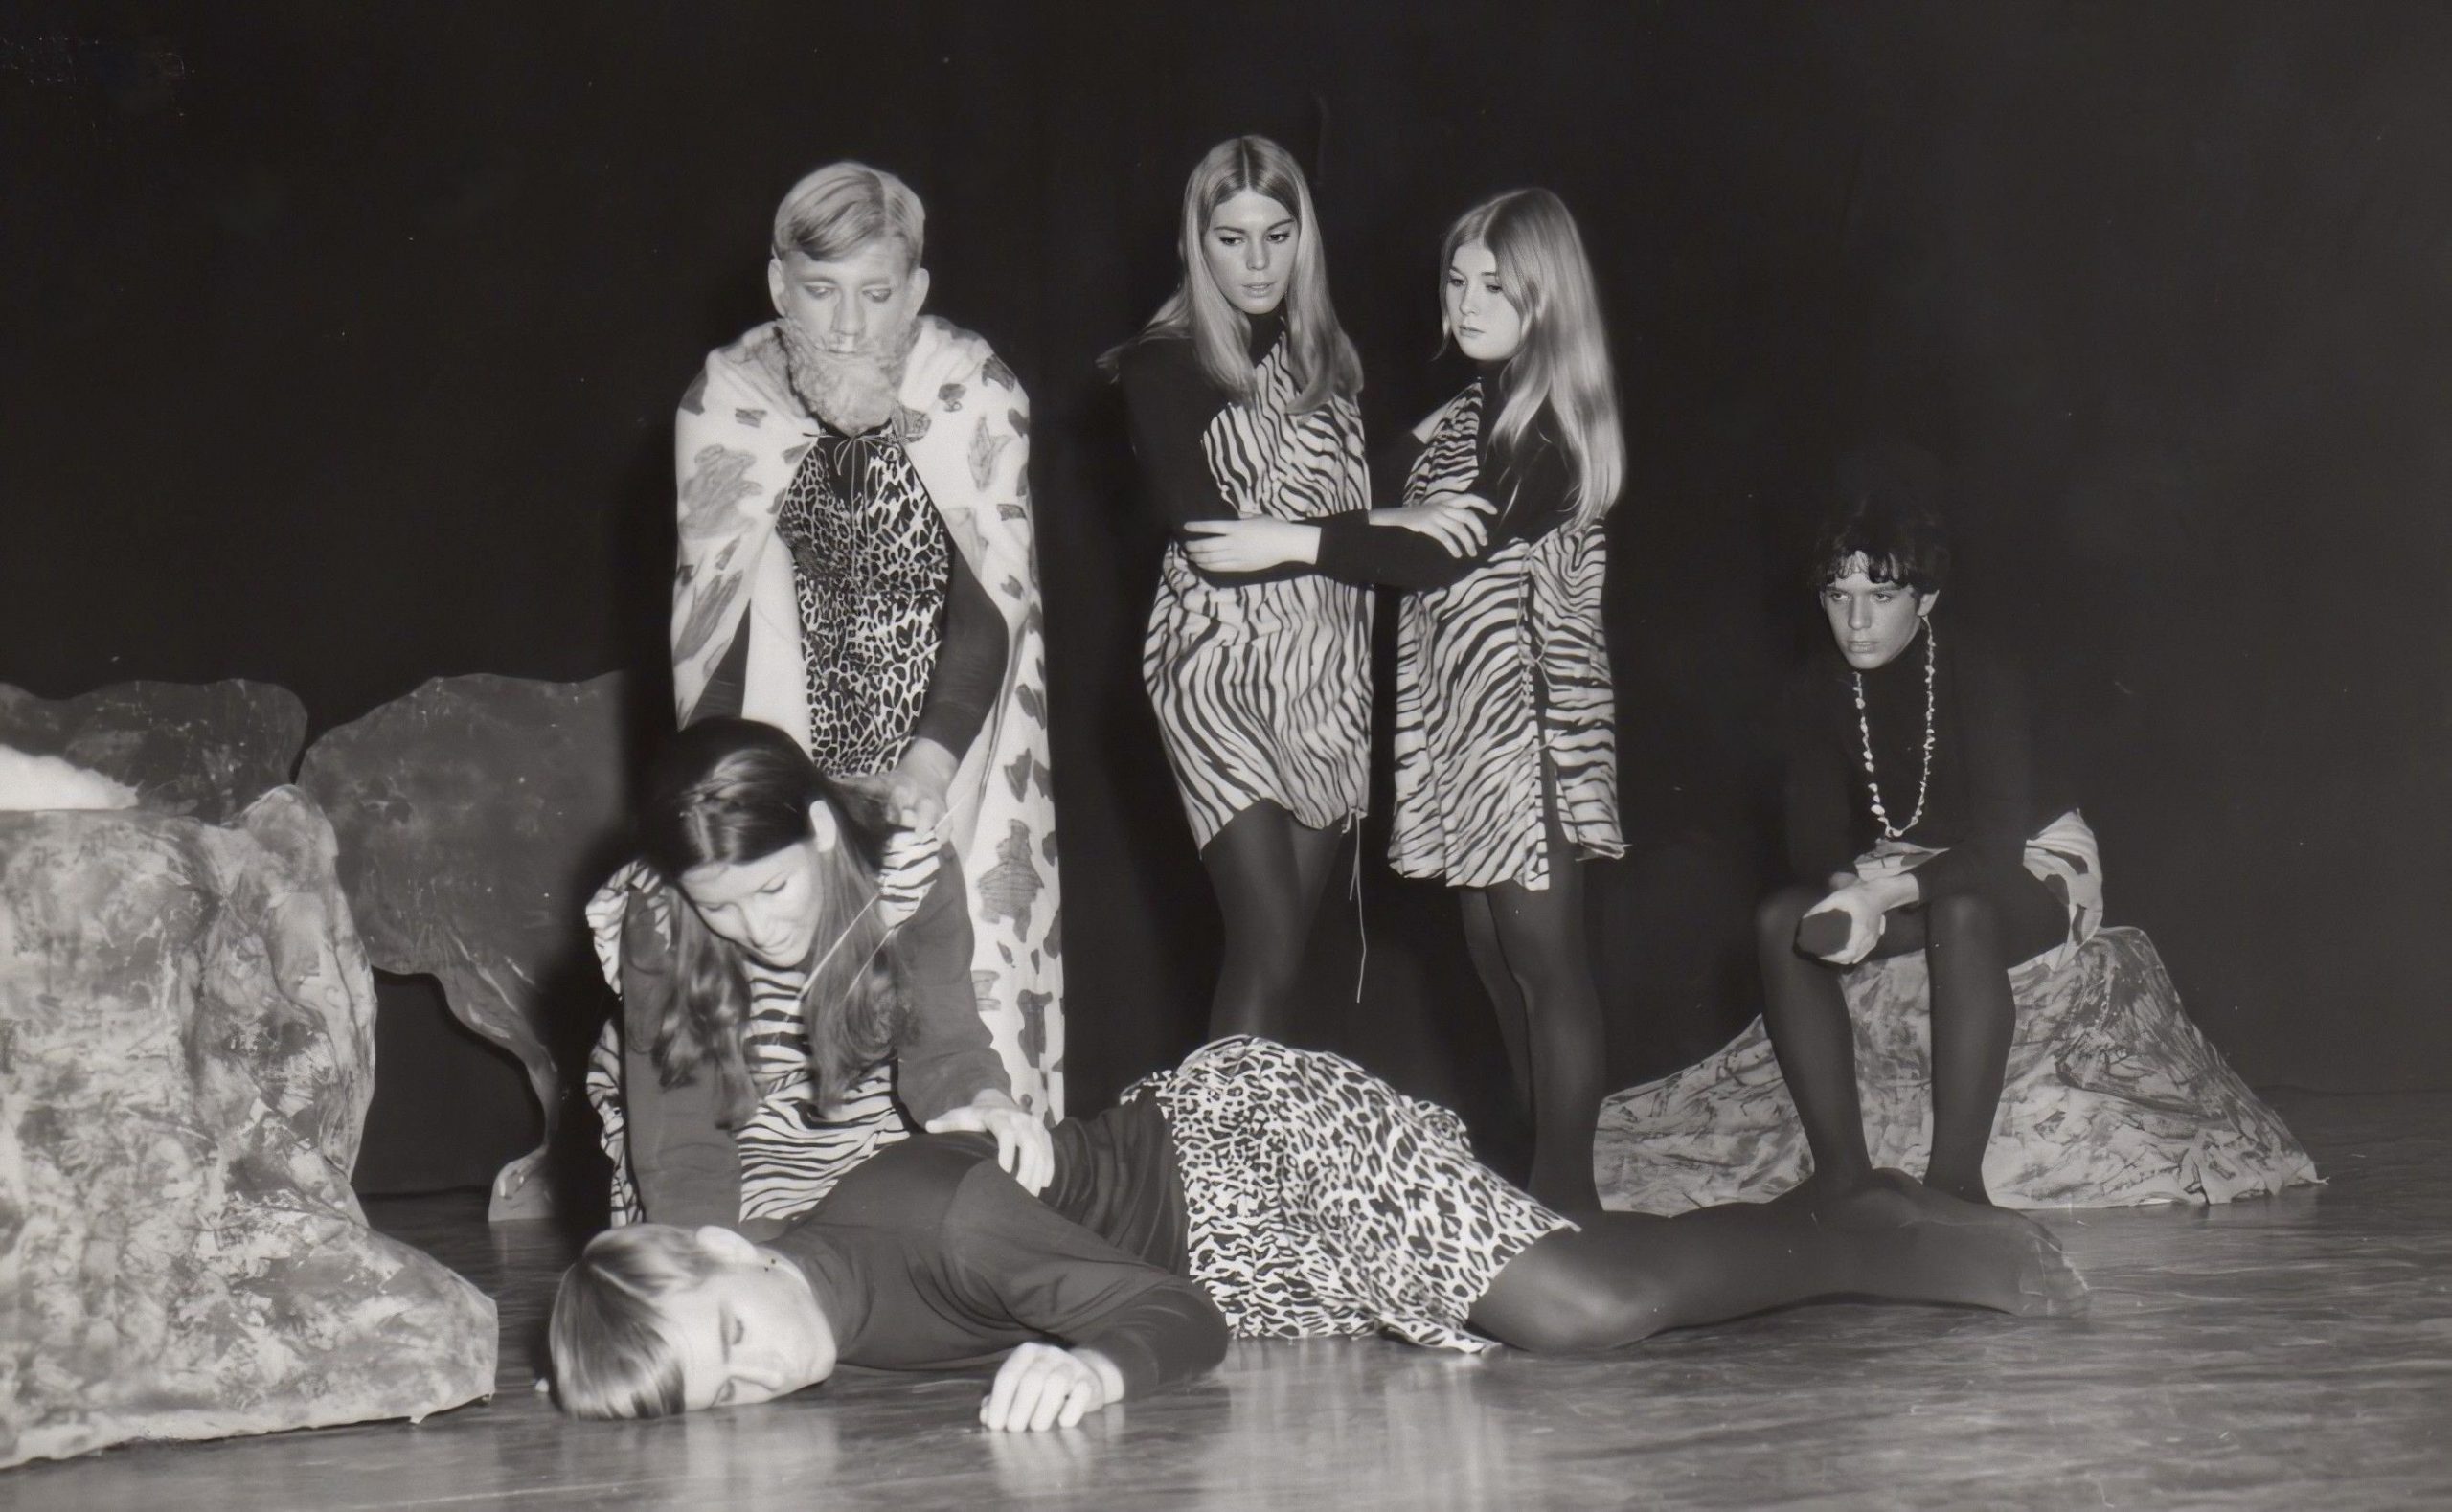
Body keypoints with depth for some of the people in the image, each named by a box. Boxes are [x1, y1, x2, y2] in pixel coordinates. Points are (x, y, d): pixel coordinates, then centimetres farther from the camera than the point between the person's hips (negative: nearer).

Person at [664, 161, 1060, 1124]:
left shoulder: (976, 396, -11)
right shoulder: (729, 404, -5)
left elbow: (992, 602, -15)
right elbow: (709, 607, -3)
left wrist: (931, 761, -26)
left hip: (953, 748, -1)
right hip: (789, 748, 1)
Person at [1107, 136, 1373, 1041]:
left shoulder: (1323, 358, 13)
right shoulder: (1164, 367, -5)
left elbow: (1355, 498, 13)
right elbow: (1213, 542, -15)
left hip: (1327, 670, 5)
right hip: (1220, 669, -5)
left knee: (1289, 945, 5)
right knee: (1266, 949, -12)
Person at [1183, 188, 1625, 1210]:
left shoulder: (1551, 425, -13)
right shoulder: (1470, 413, 16)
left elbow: (1449, 554, -21)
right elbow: (1416, 543, 15)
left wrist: (1294, 544, -21)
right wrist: (1405, 512, -6)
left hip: (1529, 696, -9)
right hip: (1456, 703, 9)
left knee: (1542, 950, -6)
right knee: (1492, 951, 11)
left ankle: (1567, 1193, -3)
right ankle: (1536, 1169, 19)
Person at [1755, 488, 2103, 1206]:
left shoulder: (1981, 675, -22)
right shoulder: (1818, 686, -7)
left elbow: (1998, 849, -29)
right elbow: (1816, 842, -9)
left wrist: (1886, 893, -43)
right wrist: (1850, 891, -34)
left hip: (2031, 868, -5)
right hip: (1904, 870, 5)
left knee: (1963, 913, -39)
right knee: (1780, 921, -23)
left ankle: (1956, 1176, -39)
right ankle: (1840, 1167, -24)